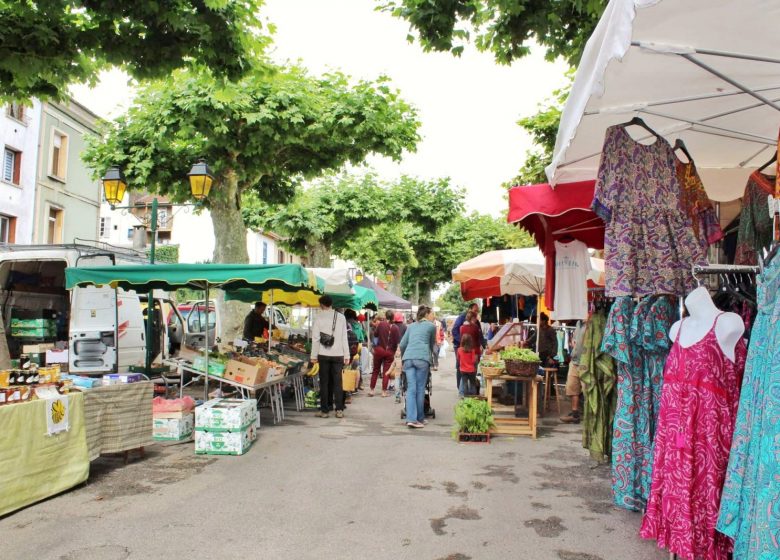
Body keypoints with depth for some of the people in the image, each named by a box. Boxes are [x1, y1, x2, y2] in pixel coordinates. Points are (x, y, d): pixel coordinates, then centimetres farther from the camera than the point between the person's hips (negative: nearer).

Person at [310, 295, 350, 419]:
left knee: (324, 382, 5)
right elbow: (344, 338, 2)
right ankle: (339, 410, 3)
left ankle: (324, 410, 8)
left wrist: (314, 355, 1)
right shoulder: (341, 317, 3)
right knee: (337, 382, 5)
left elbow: (315, 338, -4)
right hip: (338, 354, 1)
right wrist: (347, 355, 5)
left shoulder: (319, 318, -3)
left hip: (323, 355, -1)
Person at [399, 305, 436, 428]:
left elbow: (402, 344, 21)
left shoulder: (411, 326, 26)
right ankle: (419, 418, 8)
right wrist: (431, 356, 45)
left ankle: (411, 418, -10)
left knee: (411, 389, -1)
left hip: (408, 357, 4)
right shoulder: (431, 326, 15)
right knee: (420, 389, 3)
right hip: (422, 358, -4)